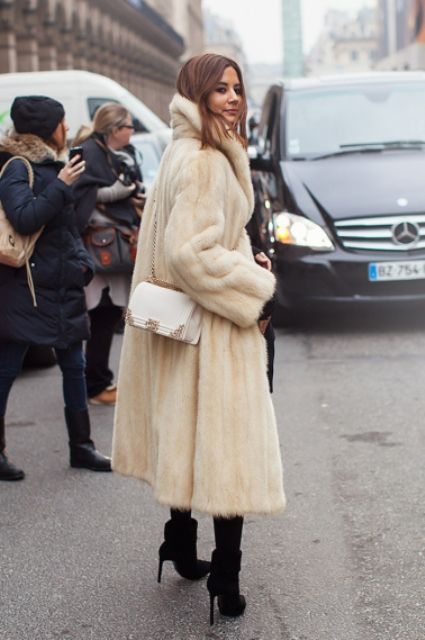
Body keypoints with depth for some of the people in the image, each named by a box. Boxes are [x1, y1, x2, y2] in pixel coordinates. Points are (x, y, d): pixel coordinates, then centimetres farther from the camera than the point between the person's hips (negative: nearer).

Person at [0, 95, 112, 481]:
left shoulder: (51, 165, 14)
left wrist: (82, 263, 10)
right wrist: (61, 186, -21)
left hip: (62, 287, 9)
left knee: (74, 365, 11)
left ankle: (82, 446, 21)